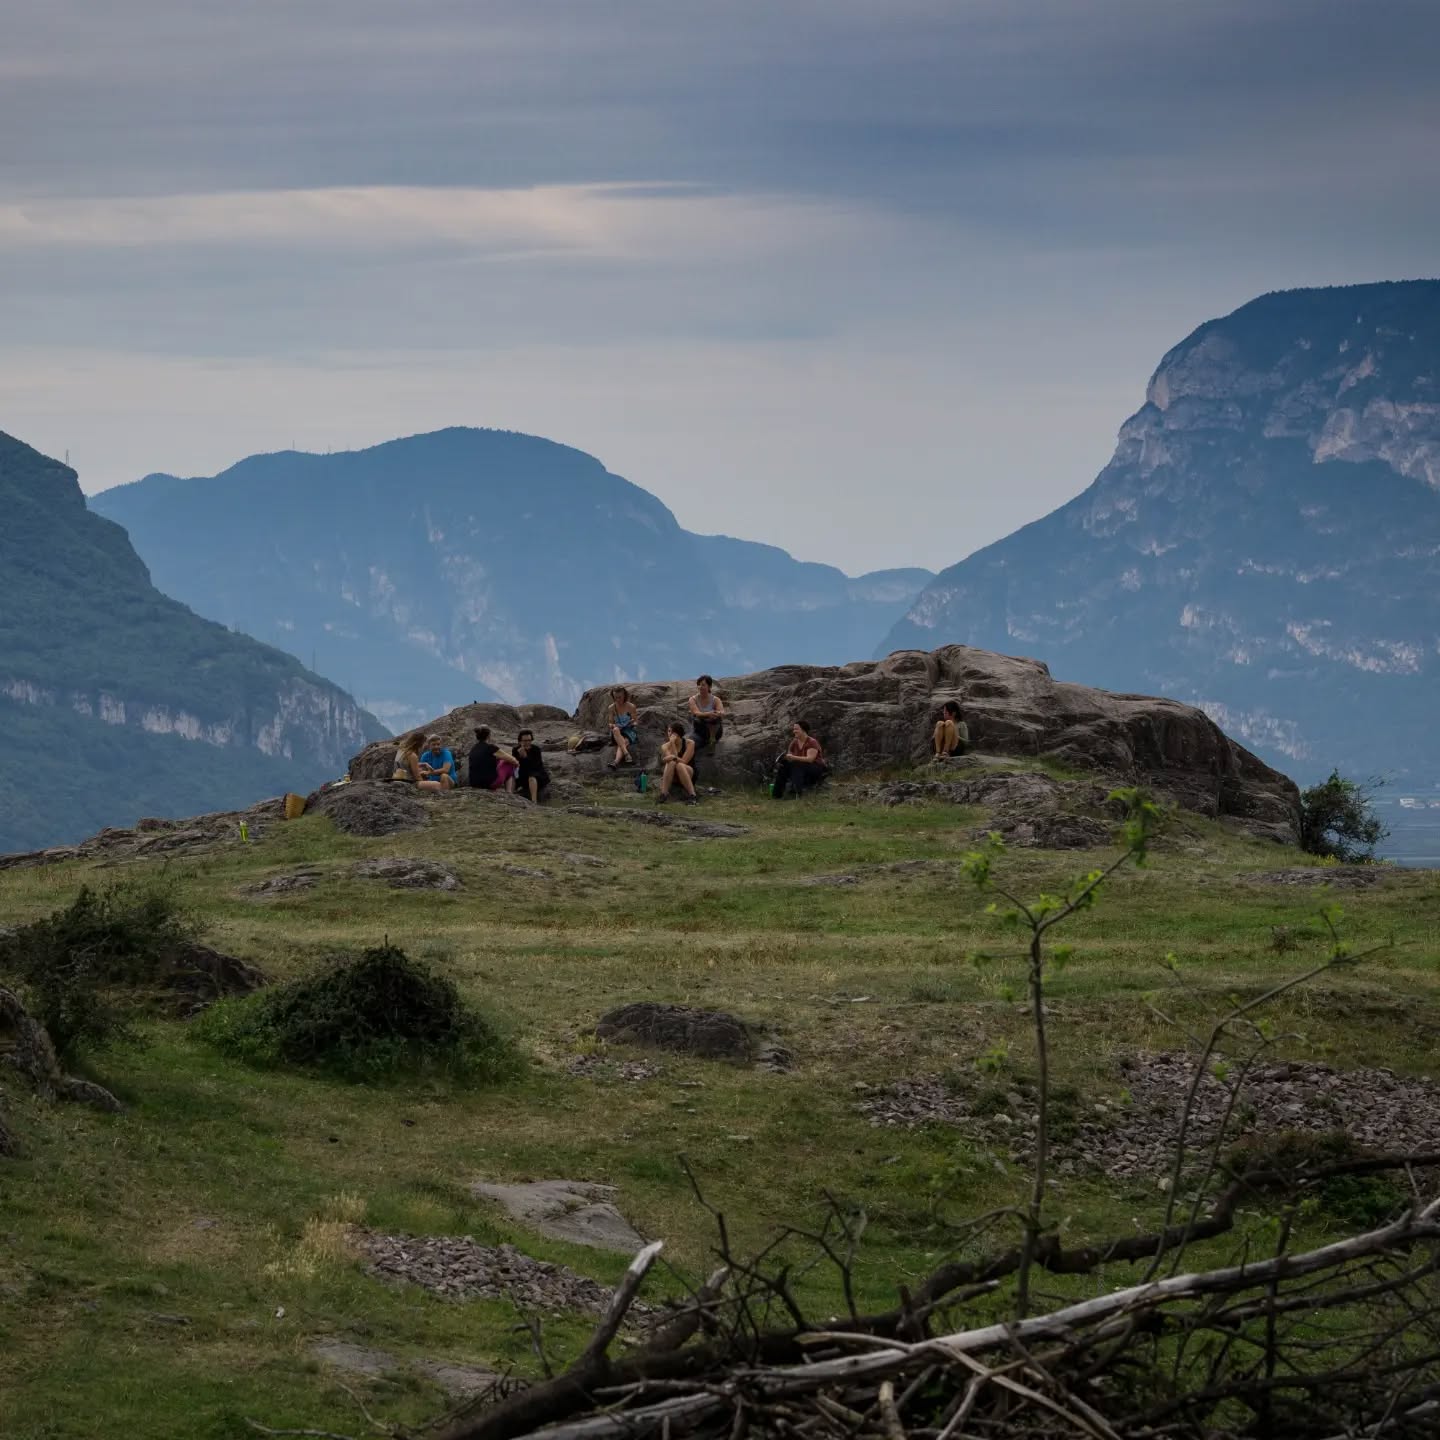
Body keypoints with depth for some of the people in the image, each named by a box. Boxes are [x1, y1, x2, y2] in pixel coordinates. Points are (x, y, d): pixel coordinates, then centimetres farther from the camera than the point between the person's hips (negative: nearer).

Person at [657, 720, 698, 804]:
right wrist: (672, 743, -20)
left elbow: (683, 761, -19)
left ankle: (692, 795, -36)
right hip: (672, 778, 2)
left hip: (688, 775, -2)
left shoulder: (690, 743, -9)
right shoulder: (665, 747, -3)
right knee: (671, 763, -30)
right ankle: (663, 794, -39)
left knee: (679, 765, -34)